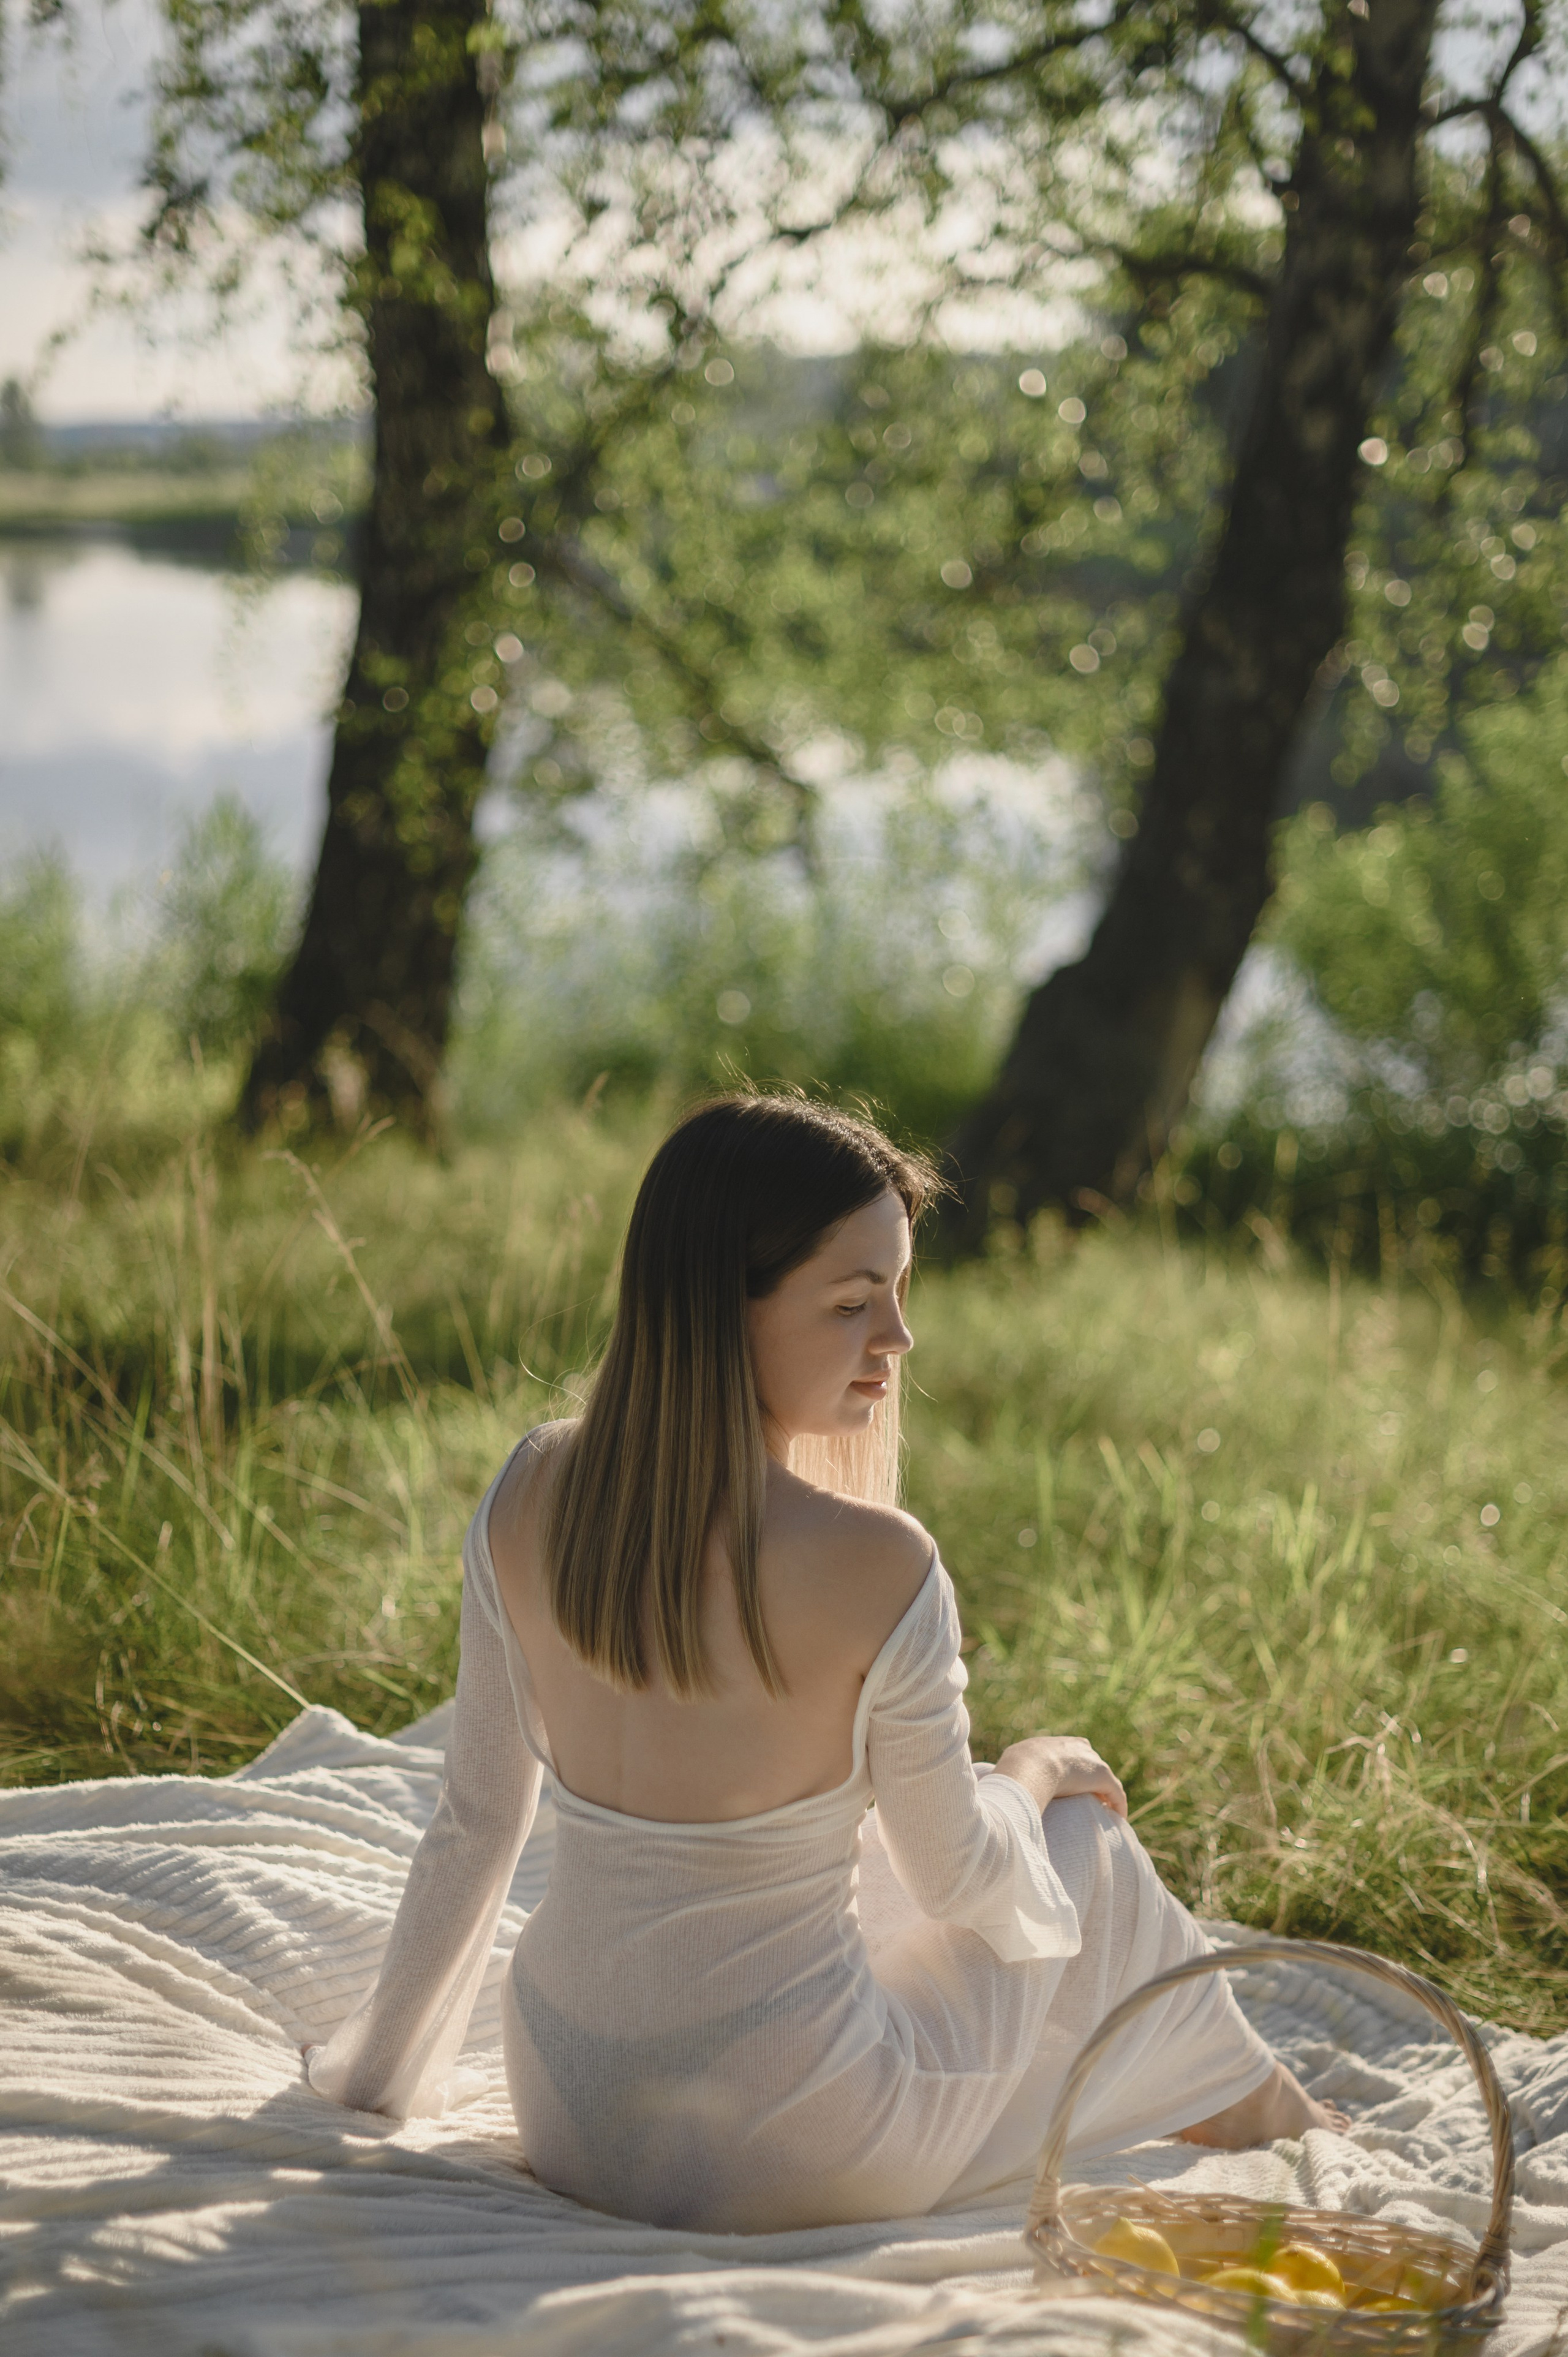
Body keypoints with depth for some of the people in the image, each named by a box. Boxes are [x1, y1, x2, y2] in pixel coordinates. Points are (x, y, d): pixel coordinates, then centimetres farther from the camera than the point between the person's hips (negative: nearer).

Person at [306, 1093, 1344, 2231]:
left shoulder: (529, 1499, -8)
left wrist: (375, 2071, 17)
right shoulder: (876, 1567, -24)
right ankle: (1265, 2115, 47)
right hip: (788, 2167, -5)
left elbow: (475, 1826, 2)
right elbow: (959, 1883, -8)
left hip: (565, 2125, 6)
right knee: (1083, 1843, 20)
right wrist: (1035, 1776, 14)